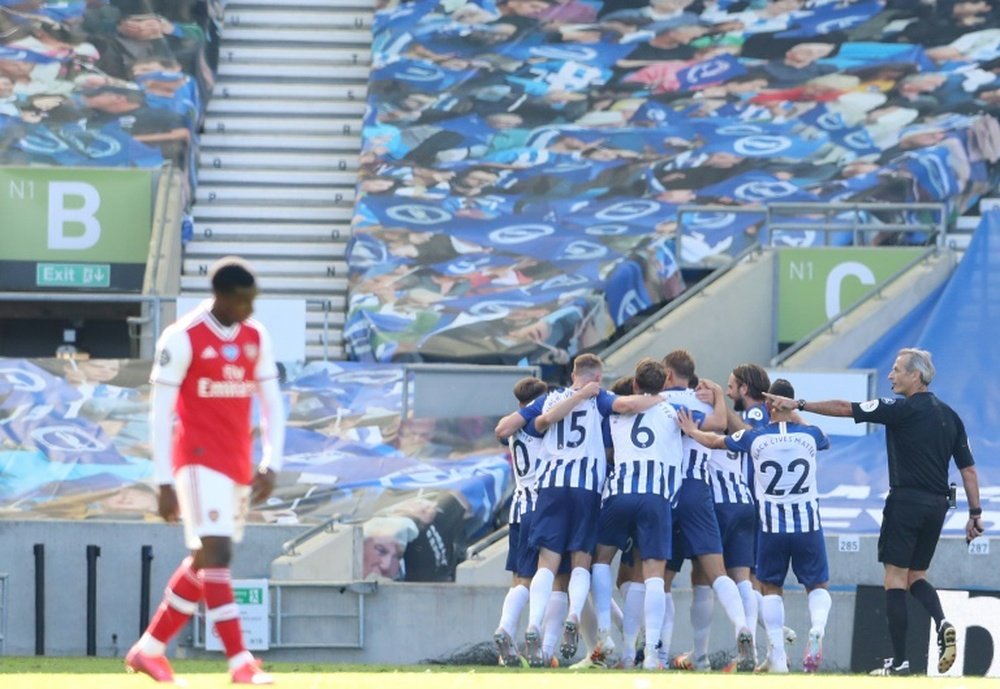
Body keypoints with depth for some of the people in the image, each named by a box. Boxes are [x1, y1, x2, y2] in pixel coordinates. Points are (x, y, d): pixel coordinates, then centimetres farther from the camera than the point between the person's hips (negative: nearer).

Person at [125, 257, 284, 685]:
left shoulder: (256, 338, 9)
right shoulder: (183, 339, -9)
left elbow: (271, 404, 13)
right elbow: (160, 413, -8)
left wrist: (271, 465, 1)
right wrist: (165, 483, -11)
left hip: (238, 467, 7)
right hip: (199, 461, -7)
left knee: (205, 563, 9)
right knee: (215, 554, -15)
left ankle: (149, 648, 21)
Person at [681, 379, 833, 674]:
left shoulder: (755, 437, -5)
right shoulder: (811, 435, -4)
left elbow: (714, 441, 12)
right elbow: (825, 441, 23)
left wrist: (691, 431, 32)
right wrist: (794, 414, 30)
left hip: (772, 526, 0)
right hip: (808, 524, 0)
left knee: (771, 587, 14)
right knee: (818, 585, 11)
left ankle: (777, 656, 3)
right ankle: (817, 629, -21)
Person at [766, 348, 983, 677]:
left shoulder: (902, 409, -8)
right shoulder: (949, 416, 11)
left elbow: (845, 408, -8)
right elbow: (968, 469, 11)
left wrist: (799, 404, -2)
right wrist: (975, 512, 15)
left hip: (907, 499, -7)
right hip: (937, 504, 7)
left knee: (895, 578, -2)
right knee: (916, 576, 18)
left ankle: (899, 661, -5)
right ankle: (941, 622, -10)